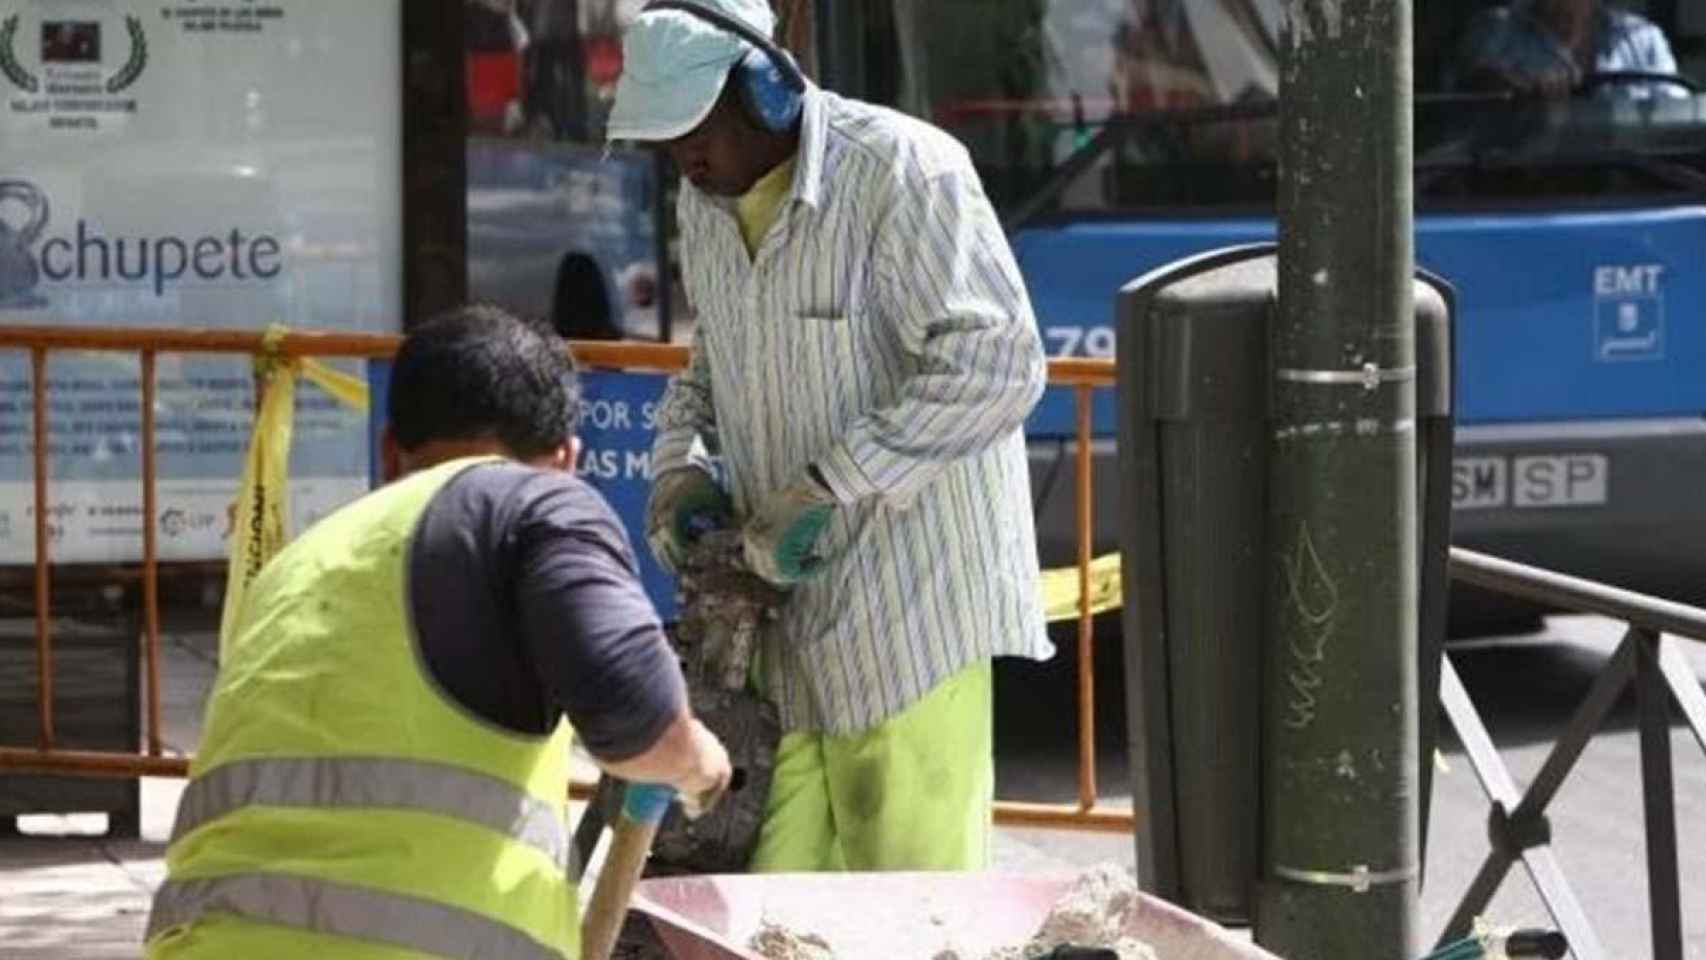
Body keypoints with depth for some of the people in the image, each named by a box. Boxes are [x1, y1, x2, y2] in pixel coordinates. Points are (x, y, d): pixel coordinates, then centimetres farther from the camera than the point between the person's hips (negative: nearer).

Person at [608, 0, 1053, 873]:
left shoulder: (901, 171, -15)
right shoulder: (704, 206, 10)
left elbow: (995, 364, -21)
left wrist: (827, 487, -23)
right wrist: (682, 465, 4)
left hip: (912, 603, -8)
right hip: (784, 614, 8)